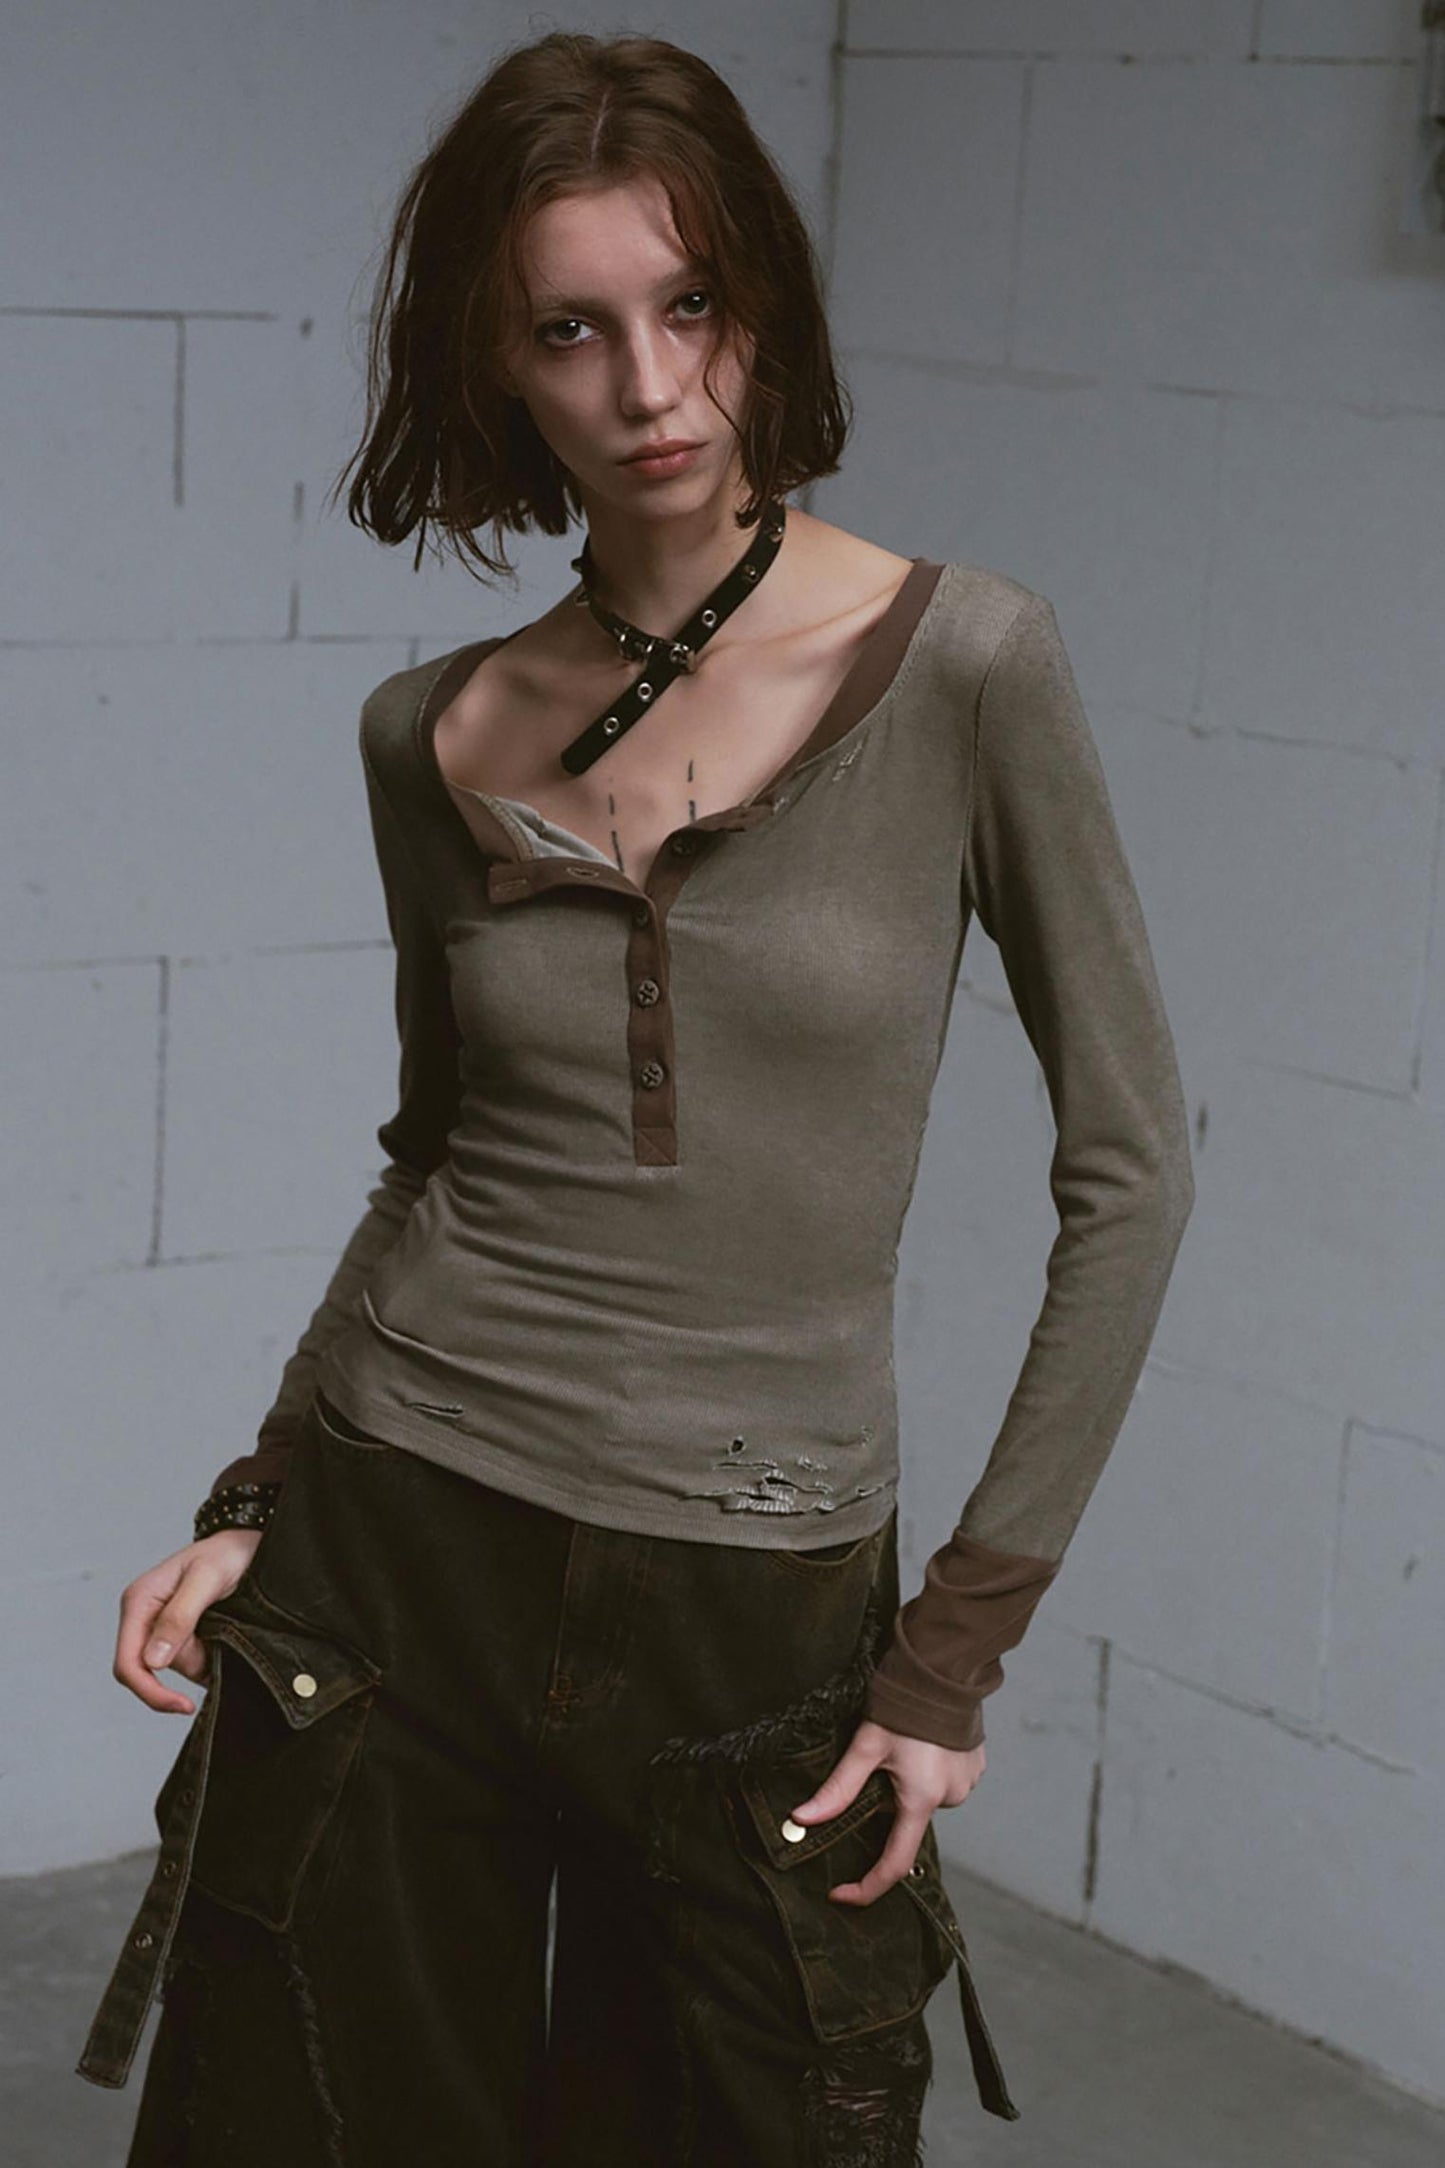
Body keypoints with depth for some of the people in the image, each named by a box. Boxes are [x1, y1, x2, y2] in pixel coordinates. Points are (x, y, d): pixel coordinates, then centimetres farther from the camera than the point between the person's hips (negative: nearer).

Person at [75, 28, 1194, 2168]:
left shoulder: (962, 666, -10)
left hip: (759, 1623, -2)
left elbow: (1129, 1171, -6)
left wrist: (965, 1637, -7)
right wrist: (258, 1509, 3)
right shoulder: (435, 734, 1)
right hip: (396, 1566, 3)